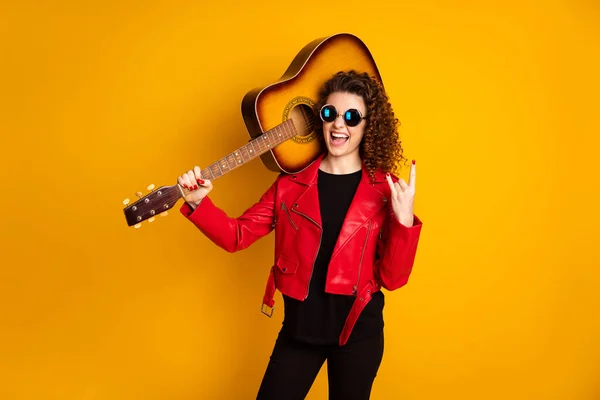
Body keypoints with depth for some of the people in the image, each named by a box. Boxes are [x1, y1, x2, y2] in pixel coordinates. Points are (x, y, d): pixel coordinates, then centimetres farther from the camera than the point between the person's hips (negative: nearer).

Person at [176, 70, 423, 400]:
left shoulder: (385, 190, -6)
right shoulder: (291, 182, -1)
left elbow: (392, 278, -8)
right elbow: (237, 236, -2)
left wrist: (404, 220, -23)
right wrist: (198, 203, -19)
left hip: (359, 328, -1)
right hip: (299, 324, 1)